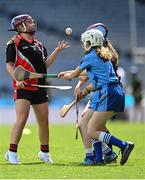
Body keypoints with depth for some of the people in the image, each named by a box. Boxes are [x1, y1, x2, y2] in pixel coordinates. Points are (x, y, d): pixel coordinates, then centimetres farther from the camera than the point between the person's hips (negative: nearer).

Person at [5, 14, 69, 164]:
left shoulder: (39, 45, 18)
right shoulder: (14, 43, -1)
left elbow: (45, 64, 12)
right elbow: (9, 64, -5)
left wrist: (57, 50, 5)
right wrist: (17, 79, -20)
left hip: (39, 88, 6)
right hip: (23, 87, -6)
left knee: (44, 121, 8)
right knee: (22, 119, -18)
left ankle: (44, 153, 23)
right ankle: (12, 152, -14)